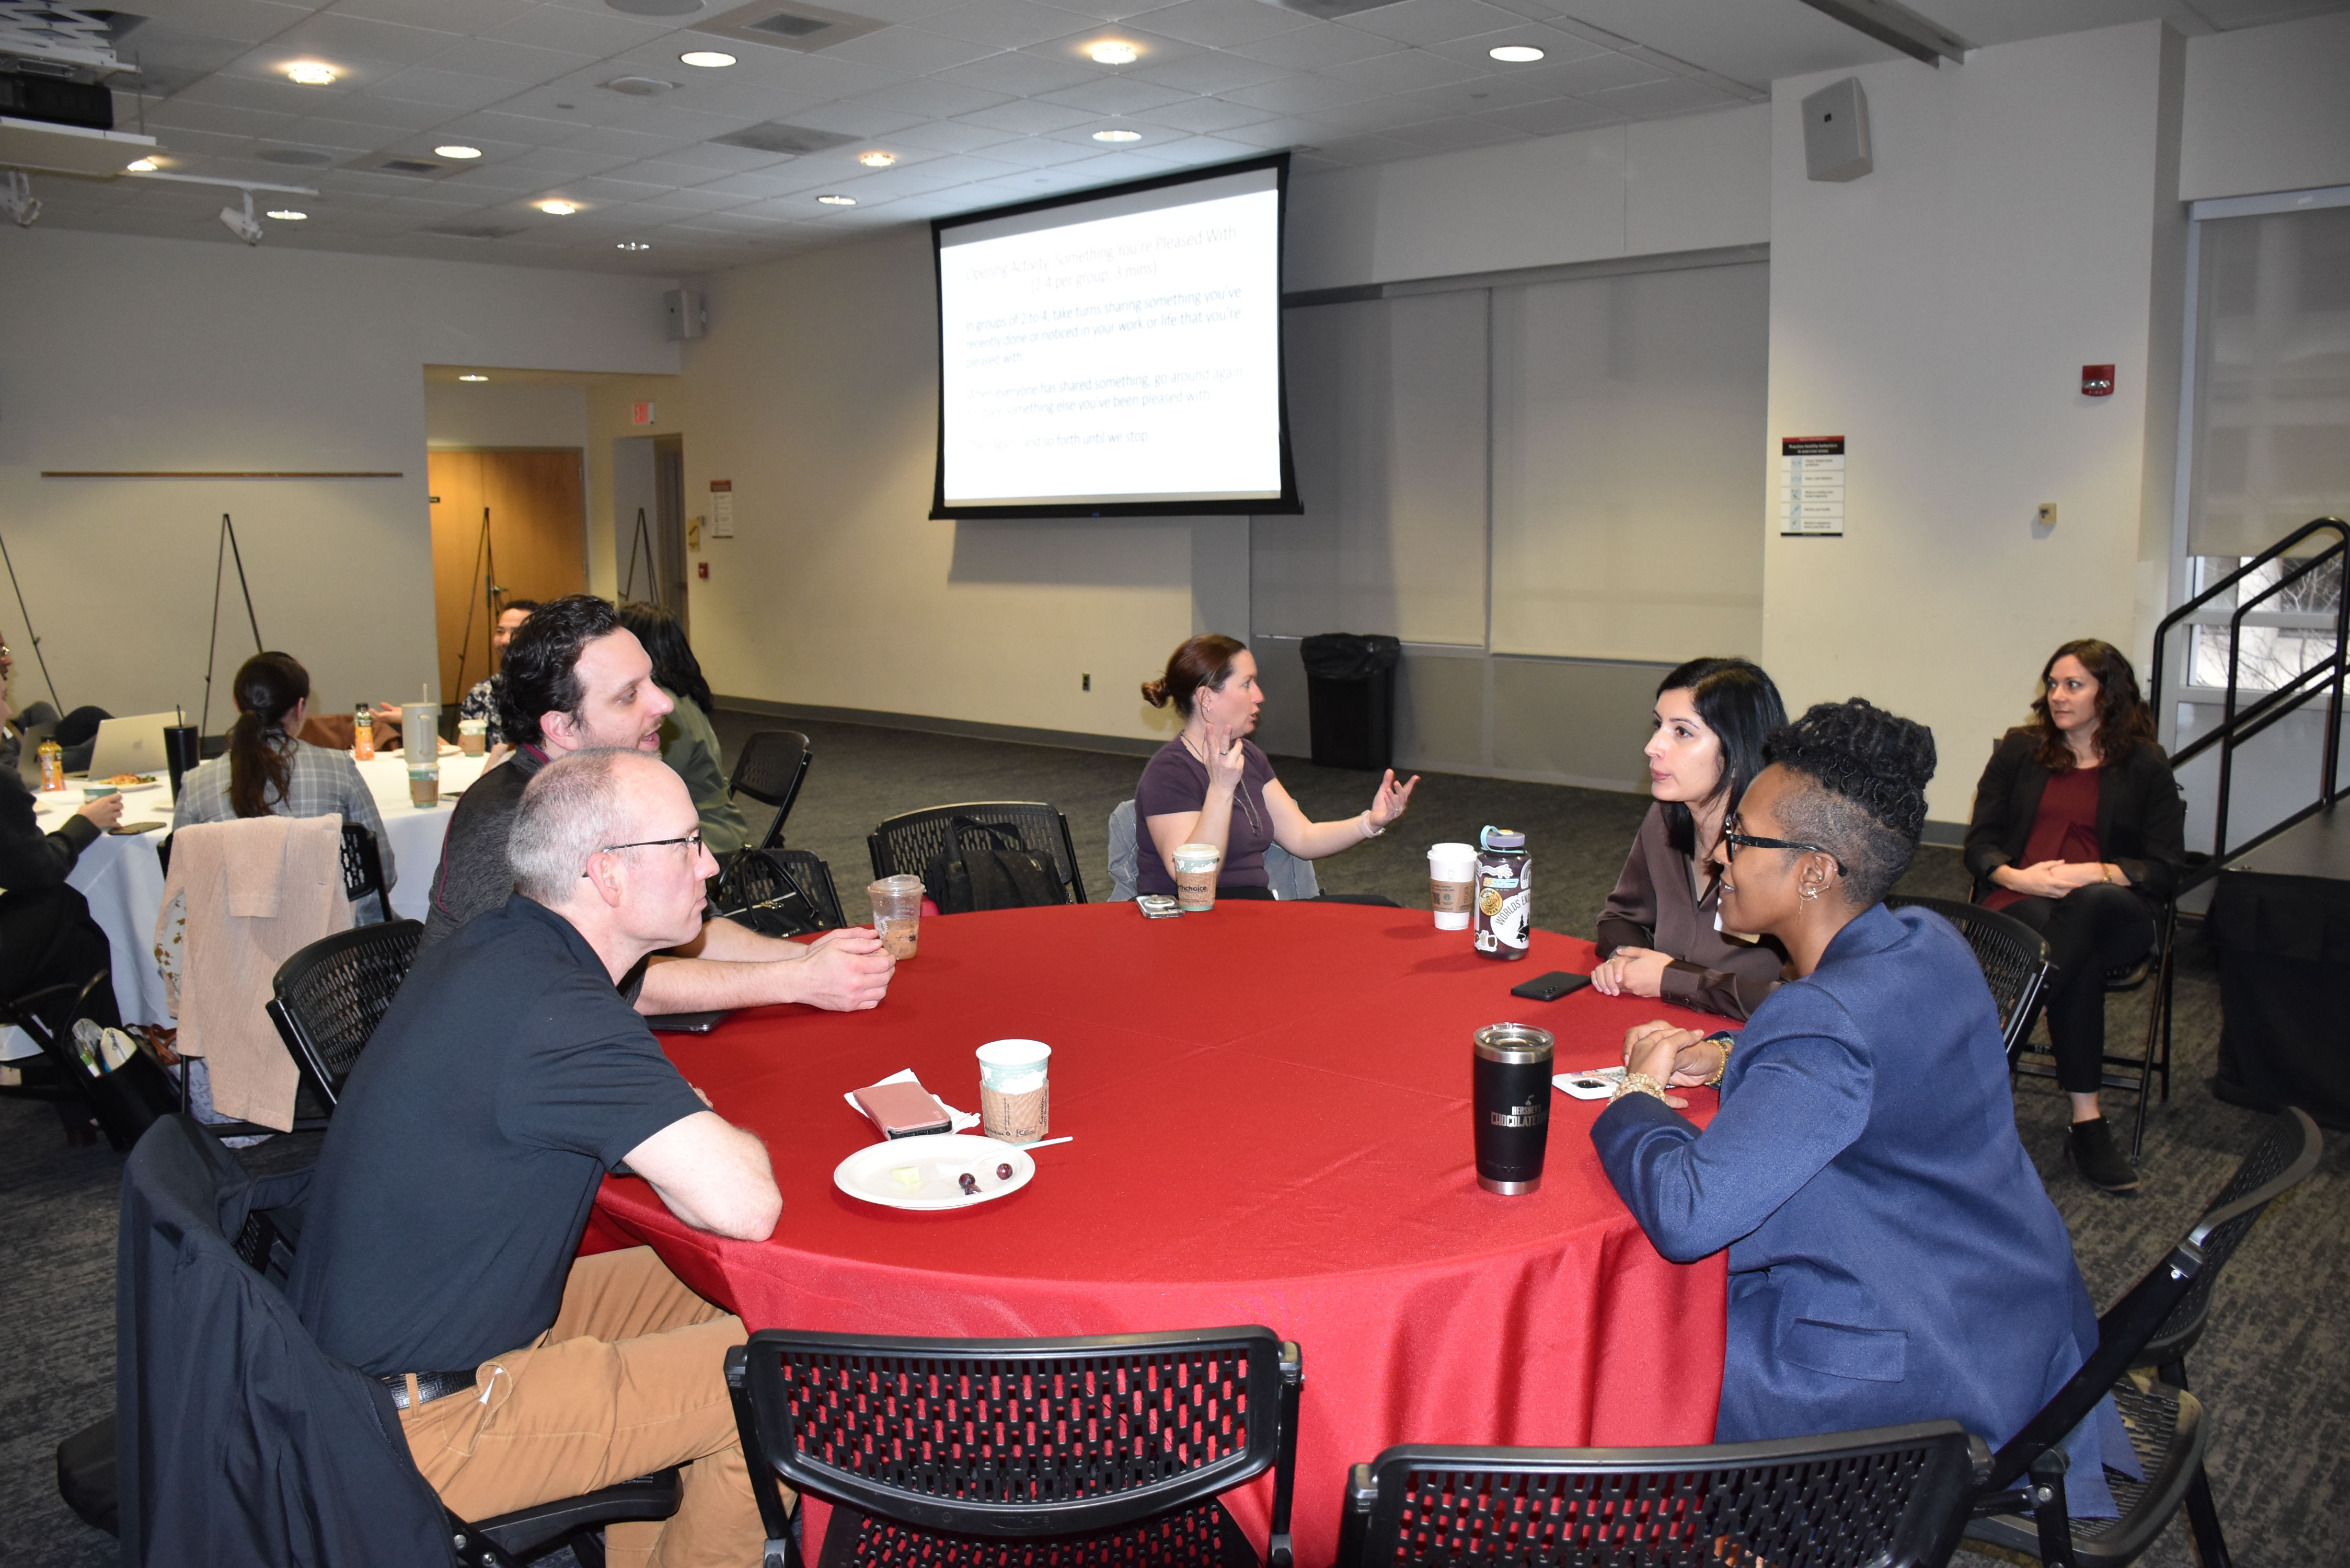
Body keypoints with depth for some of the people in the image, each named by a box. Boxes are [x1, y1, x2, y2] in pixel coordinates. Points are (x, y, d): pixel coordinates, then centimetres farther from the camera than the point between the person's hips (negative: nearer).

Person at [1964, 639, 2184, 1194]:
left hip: (2112, 911, 0)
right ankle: (2086, 1121, -38)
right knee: (2080, 956, -36)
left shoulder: (2145, 767, 11)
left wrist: (2095, 873, -16)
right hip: (2019, 904, 1)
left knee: (2088, 907, -39)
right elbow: (1980, 844, 10)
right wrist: (2017, 877, -13)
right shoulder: (2018, 751, 15)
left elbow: (2166, 871, 4)